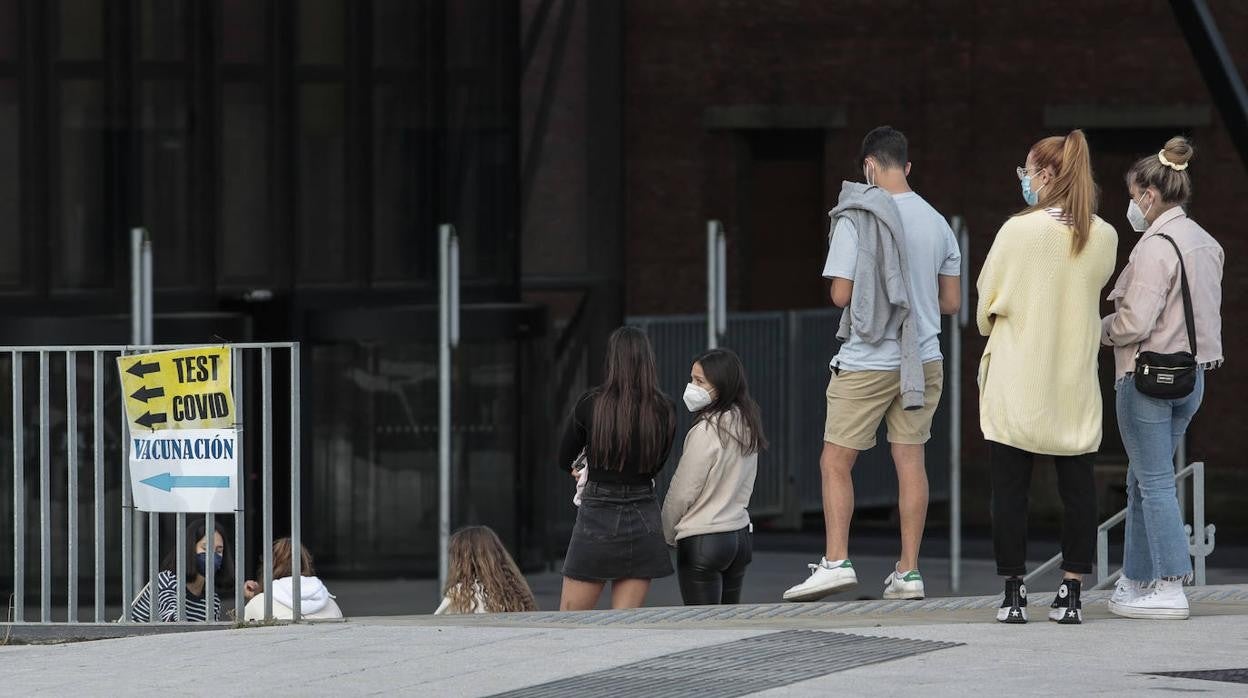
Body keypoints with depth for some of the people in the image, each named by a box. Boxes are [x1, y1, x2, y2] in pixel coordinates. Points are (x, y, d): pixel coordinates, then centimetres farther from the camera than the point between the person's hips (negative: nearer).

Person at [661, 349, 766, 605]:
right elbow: (745, 485, 10)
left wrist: (667, 535, 3)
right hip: (739, 534, 8)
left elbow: (682, 493, -12)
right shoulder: (747, 426, 5)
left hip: (703, 542, -8)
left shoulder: (706, 432, -18)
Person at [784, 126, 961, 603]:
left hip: (867, 362, -5)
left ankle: (836, 561, -6)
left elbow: (840, 295, -10)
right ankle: (907, 571, 6)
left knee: (836, 461, 3)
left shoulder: (856, 219, -9)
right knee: (910, 460, 7)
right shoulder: (937, 223, 6)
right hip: (923, 361, 5)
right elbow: (952, 302, 10)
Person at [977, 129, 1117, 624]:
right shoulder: (1104, 238, -1)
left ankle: (1013, 594, 3)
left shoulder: (1018, 231, -11)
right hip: (1076, 384, 3)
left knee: (1010, 488, 3)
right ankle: (1071, 595, 4)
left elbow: (987, 300, -1)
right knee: (1077, 488, 6)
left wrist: (992, 328, 18)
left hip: (1017, 382, -3)